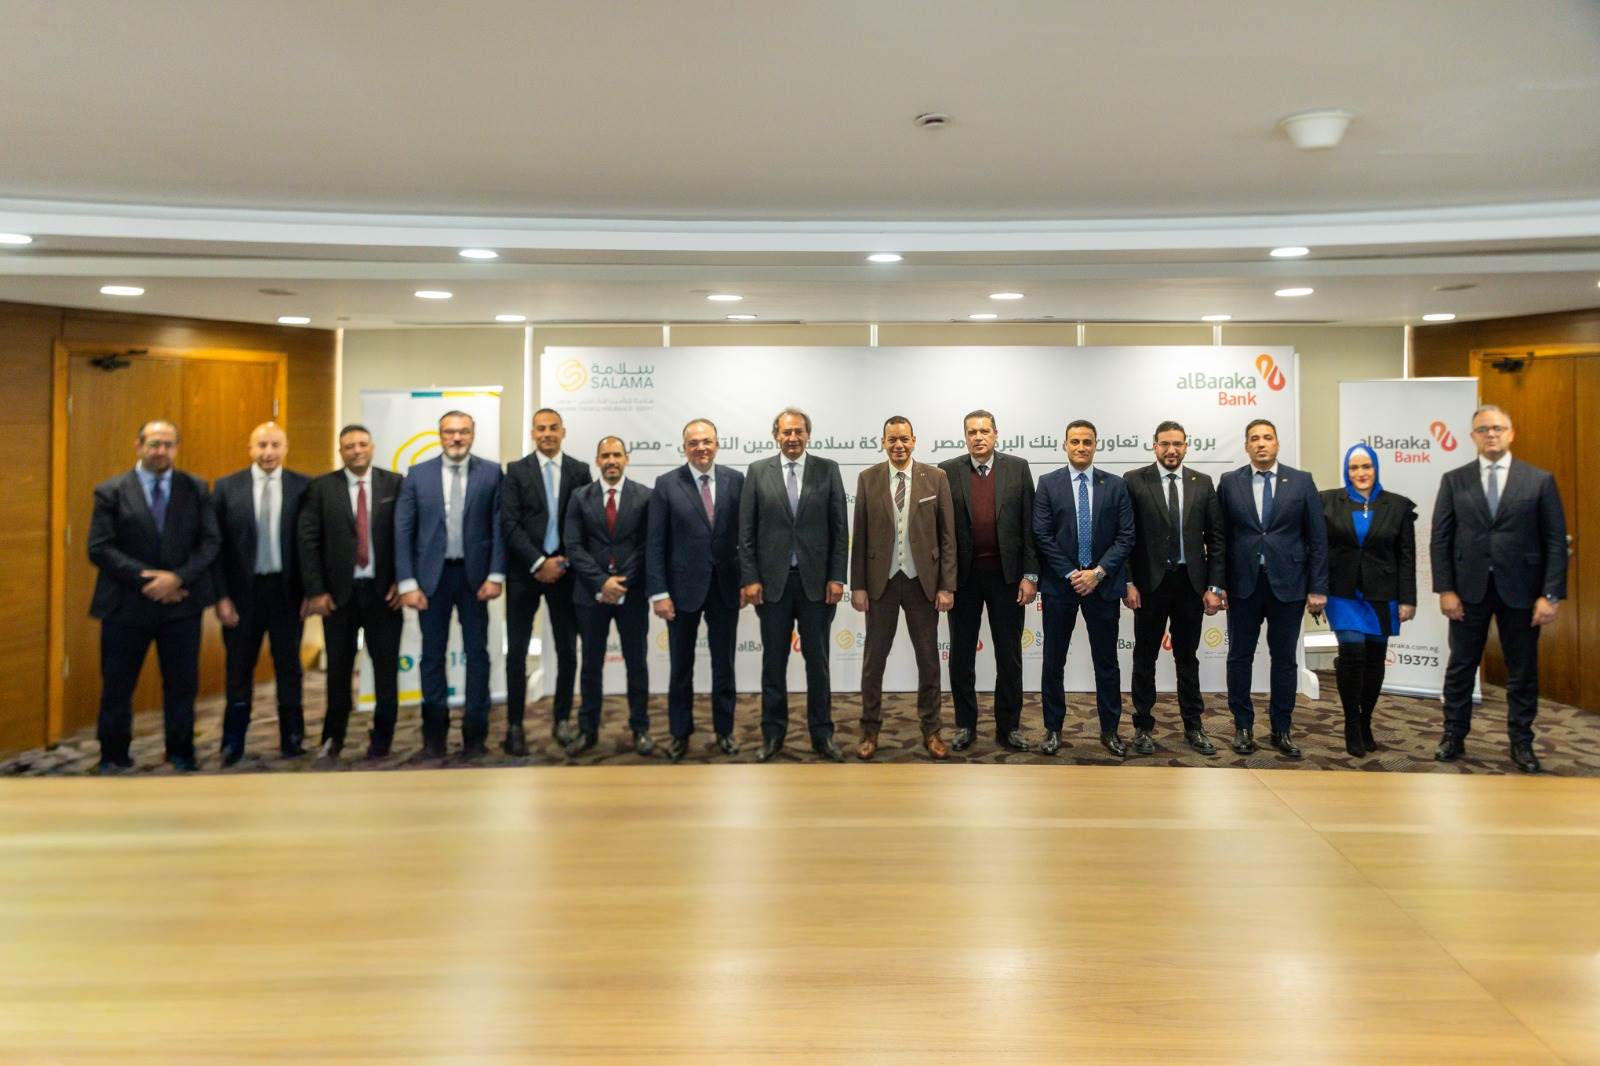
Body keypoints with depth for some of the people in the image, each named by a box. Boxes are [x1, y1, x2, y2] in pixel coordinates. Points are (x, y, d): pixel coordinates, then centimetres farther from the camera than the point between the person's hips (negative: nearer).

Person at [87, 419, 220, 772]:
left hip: (181, 603, 1)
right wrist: (146, 579, -16)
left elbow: (211, 542, -1)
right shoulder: (110, 491, -1)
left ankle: (181, 754, 24)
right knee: (117, 686, 9)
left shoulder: (196, 489, 4)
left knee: (183, 684, 9)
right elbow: (99, 548, -7)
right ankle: (113, 757, 26)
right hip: (126, 604, -1)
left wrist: (178, 577, -15)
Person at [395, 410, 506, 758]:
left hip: (475, 575, -1)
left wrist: (496, 575, -10)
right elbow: (403, 531, 0)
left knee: (477, 653, 6)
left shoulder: (492, 473, 0)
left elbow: (500, 526, -2)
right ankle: (435, 731, 21)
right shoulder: (417, 475, 2)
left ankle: (475, 731, 17)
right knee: (433, 654, 9)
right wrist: (407, 583, -7)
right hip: (432, 575, 1)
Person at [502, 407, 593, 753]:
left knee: (567, 650, 6)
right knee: (517, 651, 2)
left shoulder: (580, 470, 5)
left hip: (564, 569, 1)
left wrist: (565, 561, -8)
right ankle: (515, 725, 11)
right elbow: (509, 523, -6)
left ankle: (562, 719, 19)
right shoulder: (516, 470, 1)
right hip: (524, 571, -1)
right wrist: (538, 563, -13)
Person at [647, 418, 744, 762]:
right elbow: (655, 543, -5)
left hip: (725, 587, 1)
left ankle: (724, 731, 26)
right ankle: (680, 734, 24)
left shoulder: (736, 481, 0)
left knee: (724, 665, 12)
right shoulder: (667, 484, -4)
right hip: (683, 587, -1)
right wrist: (658, 592, -10)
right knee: (681, 667, 10)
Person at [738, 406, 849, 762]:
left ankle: (822, 733, 17)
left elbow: (840, 528, 1)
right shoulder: (758, 471, 3)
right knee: (773, 661, 8)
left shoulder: (828, 469, 3)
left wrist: (837, 577, -4)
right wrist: (749, 578, -5)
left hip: (816, 581, 0)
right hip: (772, 580, 0)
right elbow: (746, 531, 2)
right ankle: (773, 733, 19)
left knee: (818, 659, 7)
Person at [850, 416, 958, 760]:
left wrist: (947, 585, -6)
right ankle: (870, 729, 21)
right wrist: (857, 586, -3)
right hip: (882, 581, 0)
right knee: (874, 658, 8)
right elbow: (860, 537, 1)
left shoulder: (935, 477, -1)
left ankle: (931, 730, 22)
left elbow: (947, 536, -1)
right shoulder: (868, 479, 0)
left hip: (922, 581, 0)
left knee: (928, 659, 9)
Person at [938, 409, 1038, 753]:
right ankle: (965, 725, 20)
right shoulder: (947, 471, 0)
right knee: (961, 655, 8)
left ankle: (1009, 726, 17)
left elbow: (1029, 525, 0)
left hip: (1007, 574, 0)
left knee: (1009, 655, 7)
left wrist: (1030, 574, -5)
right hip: (963, 575, 0)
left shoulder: (1018, 468, 1)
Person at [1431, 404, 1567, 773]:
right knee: (1460, 667, 8)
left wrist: (1551, 594, -8)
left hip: (1520, 590, 0)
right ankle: (1454, 737, 20)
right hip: (1469, 588, 1)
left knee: (1523, 671, 8)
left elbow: (1556, 541, -1)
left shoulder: (1540, 480, 1)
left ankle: (1521, 742, 21)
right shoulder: (1454, 480, 3)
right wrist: (1445, 589, -5)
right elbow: (1440, 539, 2)